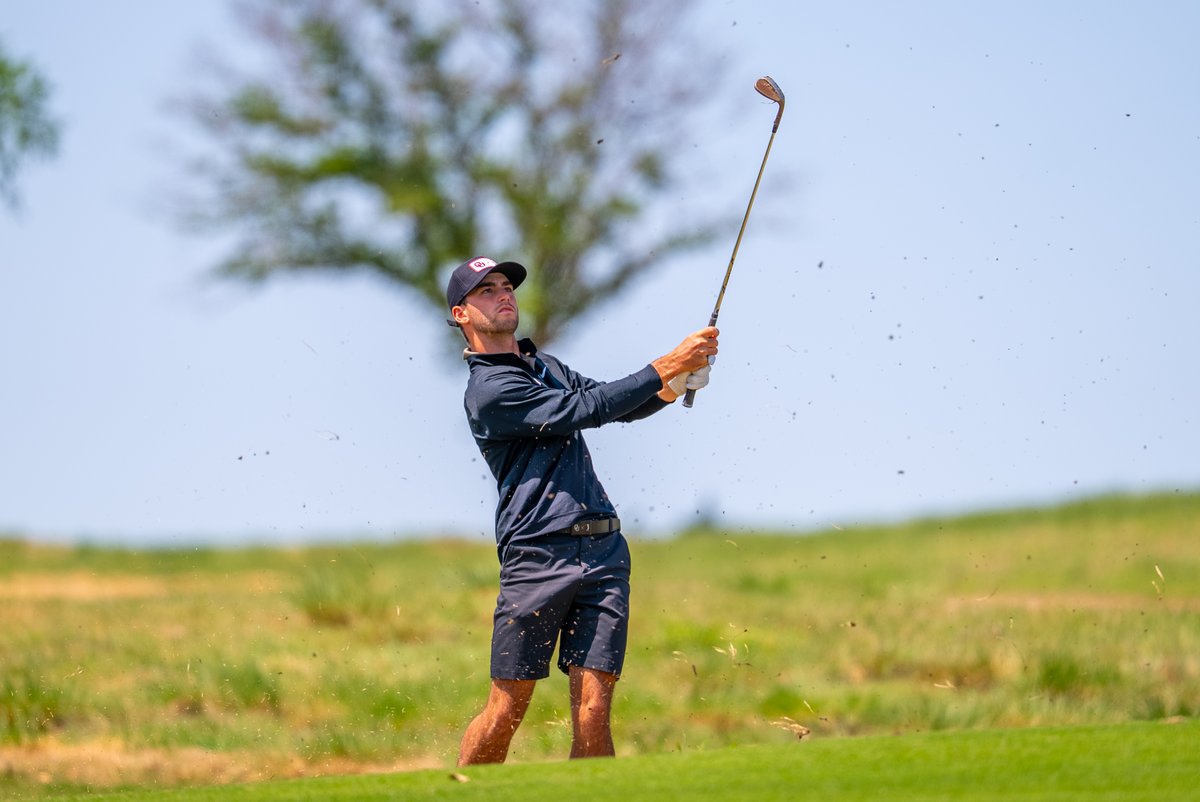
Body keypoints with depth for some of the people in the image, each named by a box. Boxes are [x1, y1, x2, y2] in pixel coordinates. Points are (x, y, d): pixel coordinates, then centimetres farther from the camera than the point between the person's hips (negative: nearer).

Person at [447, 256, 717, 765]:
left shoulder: (544, 366, 24)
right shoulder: (488, 390, -5)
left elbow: (619, 406, 21)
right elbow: (585, 409, -13)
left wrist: (668, 389, 0)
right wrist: (665, 368, -13)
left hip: (602, 551, 6)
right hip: (537, 556, -6)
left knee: (593, 710, -5)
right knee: (507, 710, -4)